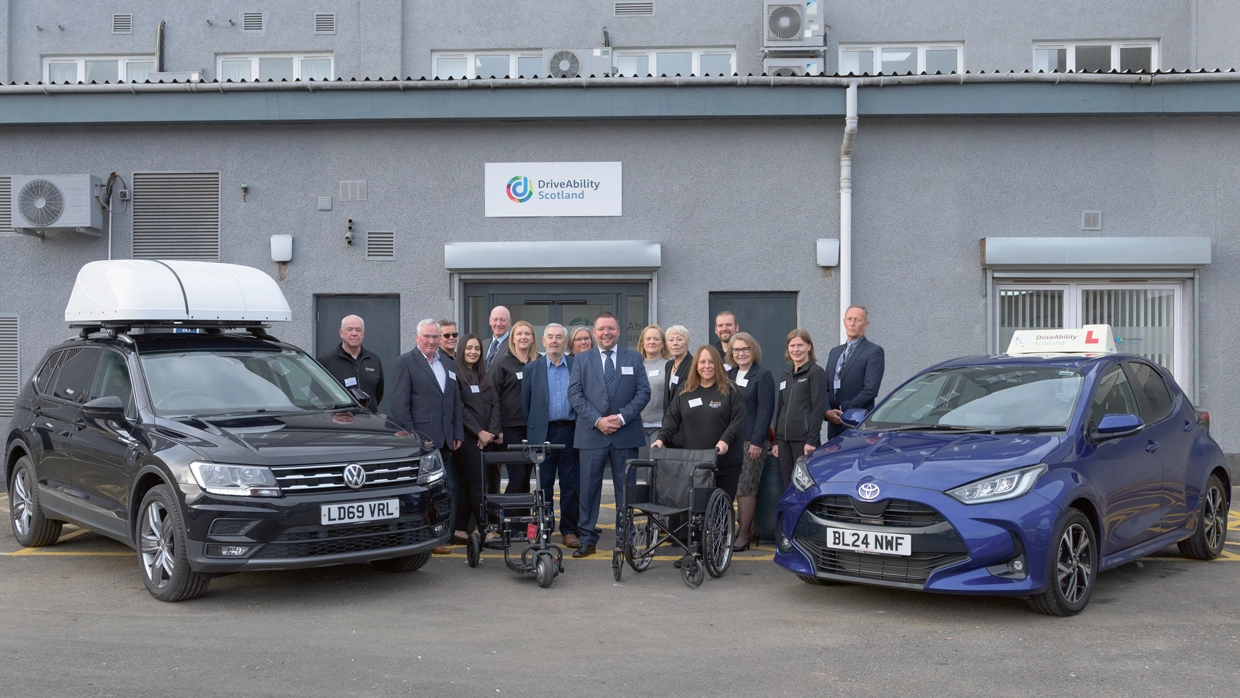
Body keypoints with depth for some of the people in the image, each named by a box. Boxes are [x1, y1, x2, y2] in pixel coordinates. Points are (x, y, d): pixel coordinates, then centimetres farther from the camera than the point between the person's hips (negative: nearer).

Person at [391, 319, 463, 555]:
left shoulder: (448, 365, 20)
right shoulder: (406, 362, 0)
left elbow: (455, 403, 21)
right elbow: (399, 403, -7)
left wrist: (458, 434, 12)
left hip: (444, 440, 6)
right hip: (420, 439, -6)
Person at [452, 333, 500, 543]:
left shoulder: (485, 377, 18)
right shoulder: (455, 374, -3)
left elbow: (495, 404, 10)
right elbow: (460, 408, -9)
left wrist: (492, 432, -4)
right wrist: (479, 432, -12)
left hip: (487, 438, 6)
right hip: (468, 437, -6)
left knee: (468, 484, 6)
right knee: (478, 484, -9)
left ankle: (459, 528, 10)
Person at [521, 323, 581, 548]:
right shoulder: (532, 368, 7)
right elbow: (525, 403, 8)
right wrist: (532, 429, 5)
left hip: (570, 431, 0)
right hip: (543, 432, 0)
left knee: (571, 484, 2)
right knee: (544, 484, 4)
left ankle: (569, 530, 9)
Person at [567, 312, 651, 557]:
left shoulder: (634, 358, 8)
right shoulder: (581, 360, 8)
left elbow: (643, 392, 1)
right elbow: (575, 394, 0)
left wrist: (622, 417, -12)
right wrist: (597, 420, -12)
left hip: (626, 434, 0)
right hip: (592, 434, 0)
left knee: (626, 488, 5)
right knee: (589, 487, 1)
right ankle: (587, 539, 8)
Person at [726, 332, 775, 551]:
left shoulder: (763, 375, -4)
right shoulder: (729, 376, 15)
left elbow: (765, 410, -10)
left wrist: (757, 441, -16)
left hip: (752, 440, -6)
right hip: (733, 440, 6)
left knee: (745, 488, -8)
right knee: (743, 488, 8)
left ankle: (744, 535, -5)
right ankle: (752, 531, 15)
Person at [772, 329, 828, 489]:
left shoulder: (816, 372, -3)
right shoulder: (785, 376, 18)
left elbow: (819, 408, -9)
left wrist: (812, 441, -15)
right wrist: (776, 441, 15)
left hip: (805, 440, -6)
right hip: (784, 440, 6)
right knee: (789, 487, 5)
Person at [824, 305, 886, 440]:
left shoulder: (874, 351, -3)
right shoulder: (835, 352, 20)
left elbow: (870, 390, -12)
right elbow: (826, 386, 15)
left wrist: (843, 411, -12)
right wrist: (827, 411, -4)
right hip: (834, 425, 6)